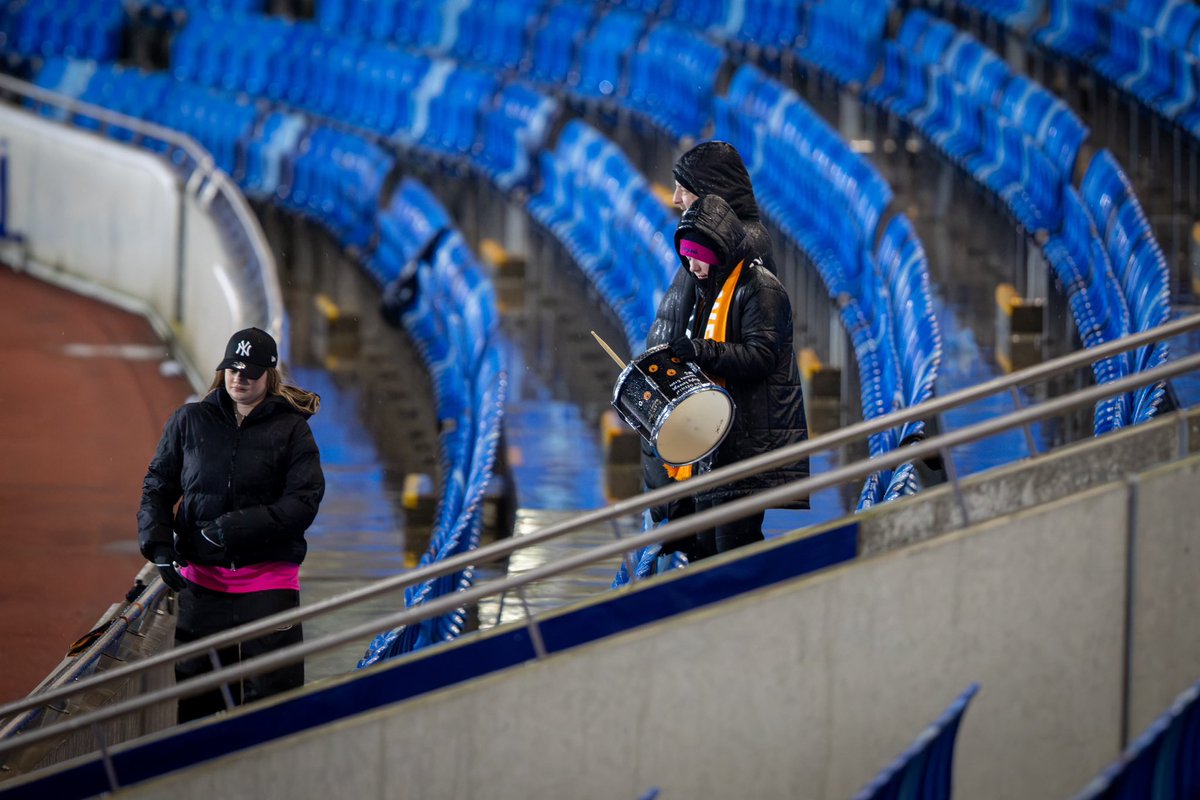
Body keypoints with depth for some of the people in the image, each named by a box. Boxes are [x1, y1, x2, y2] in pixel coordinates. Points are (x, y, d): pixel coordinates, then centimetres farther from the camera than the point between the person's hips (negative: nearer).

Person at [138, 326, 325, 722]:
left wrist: (237, 527, -17)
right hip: (202, 576, 2)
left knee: (272, 688, -6)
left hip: (268, 578, -2)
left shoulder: (292, 429, 1)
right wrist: (159, 547, -4)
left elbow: (304, 501, -7)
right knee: (195, 696, 5)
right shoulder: (189, 421, 8)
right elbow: (157, 486, 11)